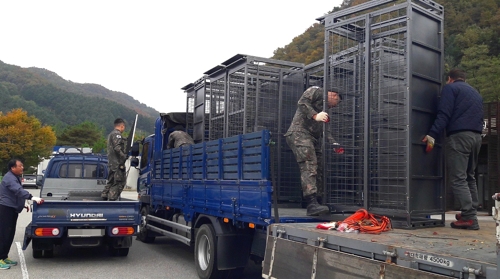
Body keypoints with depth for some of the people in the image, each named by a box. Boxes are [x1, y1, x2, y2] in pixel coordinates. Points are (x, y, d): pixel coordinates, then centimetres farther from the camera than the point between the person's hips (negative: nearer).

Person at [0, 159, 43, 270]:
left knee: (10, 234, 11)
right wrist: (32, 198, -44)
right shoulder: (9, 178, -17)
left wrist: (22, 205, 23)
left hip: (13, 209, 10)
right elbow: (19, 190, -33)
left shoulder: (15, 177, 16)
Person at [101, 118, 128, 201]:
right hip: (117, 163, -10)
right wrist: (124, 157, -18)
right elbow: (117, 148, -21)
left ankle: (104, 196, 18)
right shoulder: (117, 134, -11)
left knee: (111, 181, 16)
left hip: (111, 163, 10)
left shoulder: (111, 134, 23)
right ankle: (112, 199, -9)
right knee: (119, 182, -6)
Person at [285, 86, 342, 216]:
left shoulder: (324, 108, 32)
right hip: (299, 133, -10)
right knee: (309, 166, -22)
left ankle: (315, 203, 2)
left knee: (319, 169, 1)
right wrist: (315, 115, -20)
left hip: (313, 138, 10)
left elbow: (323, 130, 30)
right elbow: (302, 102, -11)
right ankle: (312, 203, -31)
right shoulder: (316, 91, 7)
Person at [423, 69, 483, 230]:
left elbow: (444, 114, -10)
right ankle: (471, 213, 19)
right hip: (476, 136, 8)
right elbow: (479, 116, 23)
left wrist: (432, 135, -15)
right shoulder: (475, 92, 28)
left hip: (459, 135, -8)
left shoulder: (450, 88, 3)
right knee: (469, 176, 17)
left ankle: (469, 218, -14)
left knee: (458, 178, -8)